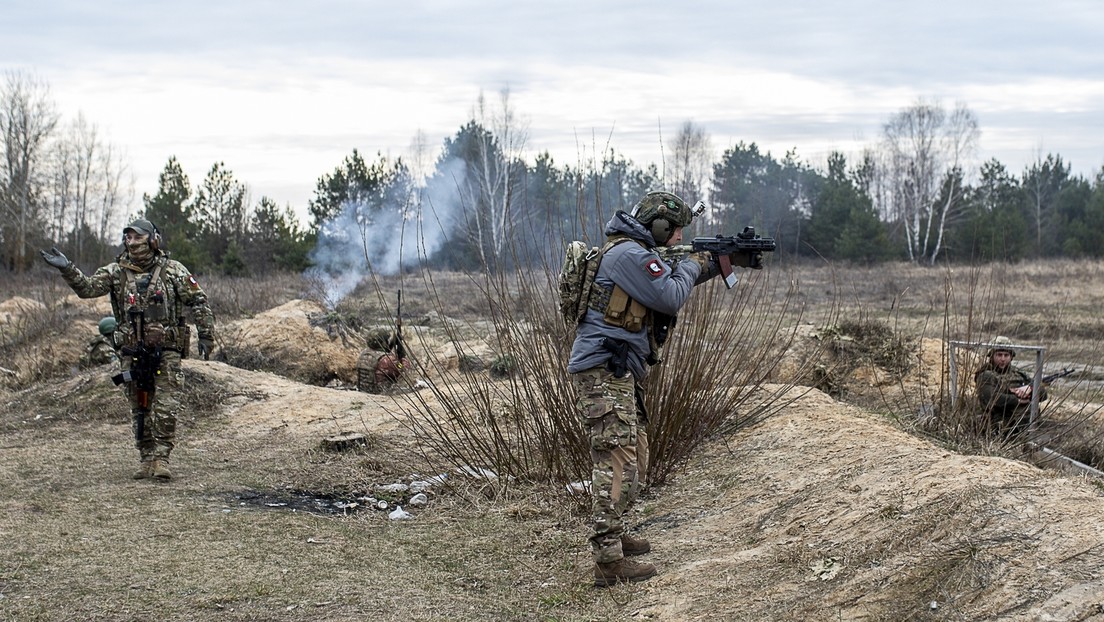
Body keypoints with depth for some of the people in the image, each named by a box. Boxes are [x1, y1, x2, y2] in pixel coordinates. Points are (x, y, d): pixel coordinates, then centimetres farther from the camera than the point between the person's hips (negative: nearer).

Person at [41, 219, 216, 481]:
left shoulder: (173, 270, -1)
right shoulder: (117, 272, 5)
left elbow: (198, 302, 2)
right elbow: (88, 287, -7)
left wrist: (206, 335, -1)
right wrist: (67, 269, -22)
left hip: (166, 351, -3)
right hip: (132, 351, 3)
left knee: (165, 407, -9)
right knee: (140, 409, 8)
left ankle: (161, 458, -3)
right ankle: (146, 459, 16)